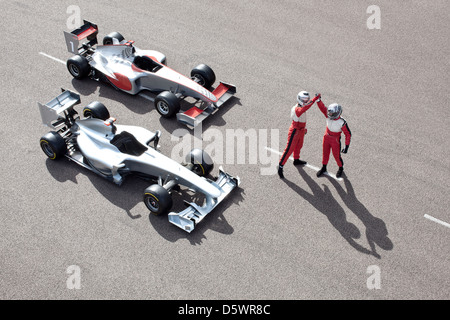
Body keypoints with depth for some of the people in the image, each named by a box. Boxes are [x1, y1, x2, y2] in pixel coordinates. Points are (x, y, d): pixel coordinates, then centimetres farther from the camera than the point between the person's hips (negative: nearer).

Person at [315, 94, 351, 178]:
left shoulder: (342, 122, -32)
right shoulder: (329, 115, -21)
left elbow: (348, 134, -23)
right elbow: (322, 107, -26)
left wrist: (346, 147, -24)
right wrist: (318, 99, -46)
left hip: (335, 140, -4)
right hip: (327, 137, 4)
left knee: (337, 156, 13)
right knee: (325, 153, 18)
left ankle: (341, 168, 42)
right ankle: (323, 168, 41)